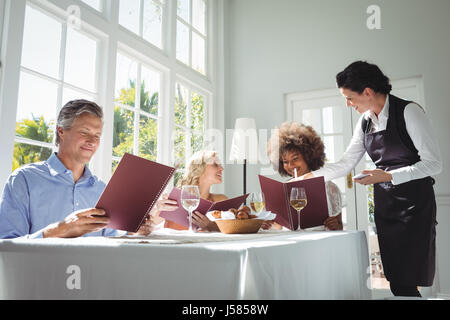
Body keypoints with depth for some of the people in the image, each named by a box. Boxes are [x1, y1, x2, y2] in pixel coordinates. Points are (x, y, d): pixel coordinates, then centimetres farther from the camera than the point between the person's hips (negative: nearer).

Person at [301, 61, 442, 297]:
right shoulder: (365, 121, 8)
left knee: (406, 283, -6)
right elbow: (346, 163, 11)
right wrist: (311, 176, 3)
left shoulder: (409, 112, -10)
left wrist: (388, 176, -20)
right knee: (396, 280, 5)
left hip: (415, 201, -6)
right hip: (384, 202, 6)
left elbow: (434, 164, -12)